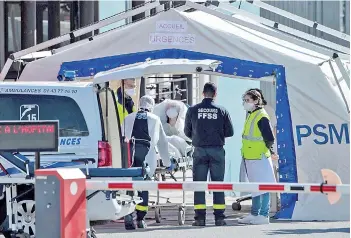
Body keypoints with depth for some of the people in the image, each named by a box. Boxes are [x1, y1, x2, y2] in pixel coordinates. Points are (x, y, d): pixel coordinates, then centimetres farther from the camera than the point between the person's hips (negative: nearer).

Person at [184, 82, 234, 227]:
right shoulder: (222, 111, -2)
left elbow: (187, 132, 8)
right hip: (217, 150, 0)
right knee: (218, 183, 6)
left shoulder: (193, 110, -1)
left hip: (200, 150, 0)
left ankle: (200, 218, -2)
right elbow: (229, 132, 3)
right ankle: (219, 217, 2)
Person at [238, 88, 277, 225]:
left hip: (259, 158, -10)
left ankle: (264, 216, -3)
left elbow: (270, 139, -17)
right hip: (249, 158, 10)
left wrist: (267, 150, -4)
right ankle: (254, 214, 23)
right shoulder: (251, 115, 14)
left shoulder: (261, 117, -14)